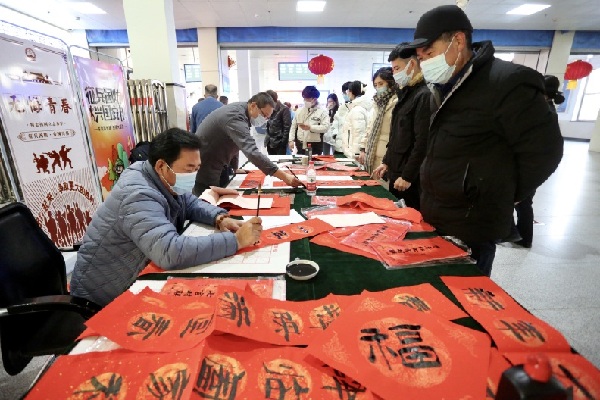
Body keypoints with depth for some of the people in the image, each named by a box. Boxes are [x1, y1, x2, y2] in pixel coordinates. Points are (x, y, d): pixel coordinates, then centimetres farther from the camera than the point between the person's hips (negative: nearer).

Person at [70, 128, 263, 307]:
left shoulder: (158, 178, -3)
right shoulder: (139, 196, -32)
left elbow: (189, 202, 9)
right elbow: (171, 253, -45)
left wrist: (219, 218, -12)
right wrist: (236, 240, -39)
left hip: (133, 280, 8)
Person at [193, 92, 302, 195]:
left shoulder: (240, 111, -1)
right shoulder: (235, 117, -32)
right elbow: (252, 152, -44)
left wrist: (235, 167, 6)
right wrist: (284, 176, -47)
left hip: (218, 161, 9)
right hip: (205, 162, -9)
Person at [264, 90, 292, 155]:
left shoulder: (284, 109, -8)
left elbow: (287, 127, -13)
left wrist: (283, 142, -17)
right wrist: (267, 139, 10)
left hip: (279, 143, -7)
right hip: (270, 143, 7)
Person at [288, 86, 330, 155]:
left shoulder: (322, 111, -1)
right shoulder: (300, 111, 12)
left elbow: (326, 127, -13)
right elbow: (293, 126, 12)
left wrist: (310, 127, -22)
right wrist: (291, 140, 2)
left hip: (315, 146, -4)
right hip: (300, 145, 4)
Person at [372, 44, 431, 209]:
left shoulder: (424, 96, -15)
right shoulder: (406, 94, 15)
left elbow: (422, 142, -20)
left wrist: (407, 176, -18)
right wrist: (387, 162, 16)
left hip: (411, 178, -9)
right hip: (397, 173, 9)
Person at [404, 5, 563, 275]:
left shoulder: (507, 83, -15)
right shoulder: (445, 88, 10)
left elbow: (544, 151, -11)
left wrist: (501, 199, -2)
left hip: (470, 229, -8)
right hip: (434, 220, 8)